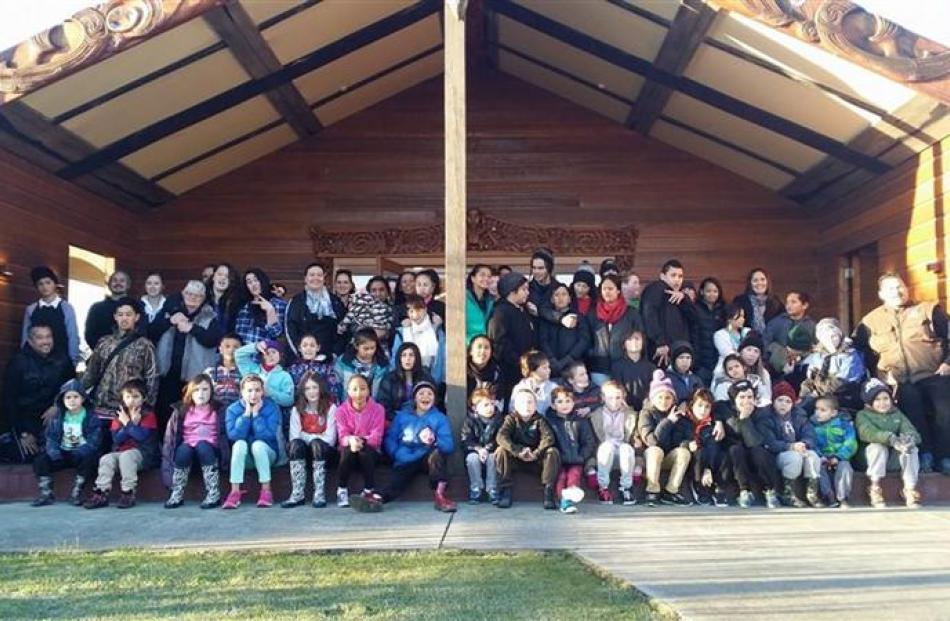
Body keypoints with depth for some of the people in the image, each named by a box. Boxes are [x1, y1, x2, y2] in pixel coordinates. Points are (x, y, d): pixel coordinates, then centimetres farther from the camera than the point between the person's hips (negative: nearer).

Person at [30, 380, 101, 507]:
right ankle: (46, 493, -7)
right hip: (62, 454, 4)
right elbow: (51, 438, 1)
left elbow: (93, 442, -13)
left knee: (89, 460, -35)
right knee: (40, 460, -16)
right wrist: (54, 453, -19)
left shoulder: (91, 419, -6)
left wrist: (78, 453, -26)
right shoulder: (57, 418, 5)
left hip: (82, 454, -4)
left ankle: (76, 493, -20)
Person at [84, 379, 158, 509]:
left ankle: (129, 493, -29)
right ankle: (101, 493, -21)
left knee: (126, 456, -34)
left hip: (143, 452, -5)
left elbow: (141, 436, -16)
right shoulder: (120, 415, 12)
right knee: (106, 458, -21)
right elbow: (116, 439, 0)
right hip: (120, 451, 5)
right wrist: (130, 425, -12)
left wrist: (128, 424, -14)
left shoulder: (148, 415, -1)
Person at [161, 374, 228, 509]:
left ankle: (214, 494, -32)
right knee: (183, 450, -34)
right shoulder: (181, 410, 11)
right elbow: (171, 435, 7)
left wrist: (224, 456, -12)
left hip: (209, 449, -1)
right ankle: (176, 494, -21)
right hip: (188, 446, 1)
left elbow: (224, 434, 2)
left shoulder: (218, 410, 7)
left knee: (202, 446, -36)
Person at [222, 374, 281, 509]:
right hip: (244, 456, 1)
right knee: (240, 444, -30)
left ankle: (266, 490, -25)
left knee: (258, 444, -33)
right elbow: (233, 435, -18)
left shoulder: (272, 408, -9)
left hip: (266, 453, -1)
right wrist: (246, 413, -22)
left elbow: (267, 435, -22)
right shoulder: (233, 409, -4)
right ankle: (235, 491, -31)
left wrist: (256, 414, -22)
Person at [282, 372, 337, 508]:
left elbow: (330, 439, -7)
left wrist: (307, 436, -8)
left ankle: (320, 494, -35)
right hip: (303, 451, 2)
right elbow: (294, 437, -3)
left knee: (316, 444, -34)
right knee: (295, 444, -30)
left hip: (324, 451, -2)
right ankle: (297, 494, -34)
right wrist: (316, 436, -11)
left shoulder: (330, 408, 0)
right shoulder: (297, 410, 9)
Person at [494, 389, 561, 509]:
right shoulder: (511, 419, -5)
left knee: (553, 452, -26)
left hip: (536, 457, 0)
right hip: (516, 458, 0)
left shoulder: (539, 419, -3)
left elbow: (548, 437, -18)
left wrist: (536, 453, -32)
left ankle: (548, 492, -22)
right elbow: (501, 436, -21)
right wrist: (518, 451, -34)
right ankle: (505, 490, -20)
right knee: (501, 451, -28)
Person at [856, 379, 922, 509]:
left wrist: (910, 438, -29)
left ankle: (910, 488, -21)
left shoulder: (897, 414, 14)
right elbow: (868, 433, -21)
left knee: (911, 448, -24)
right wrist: (890, 438, -39)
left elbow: (910, 430, -2)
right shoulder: (863, 415, 1)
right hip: (874, 457, -3)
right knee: (878, 446, -34)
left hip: (896, 456, 3)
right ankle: (875, 487, -23)